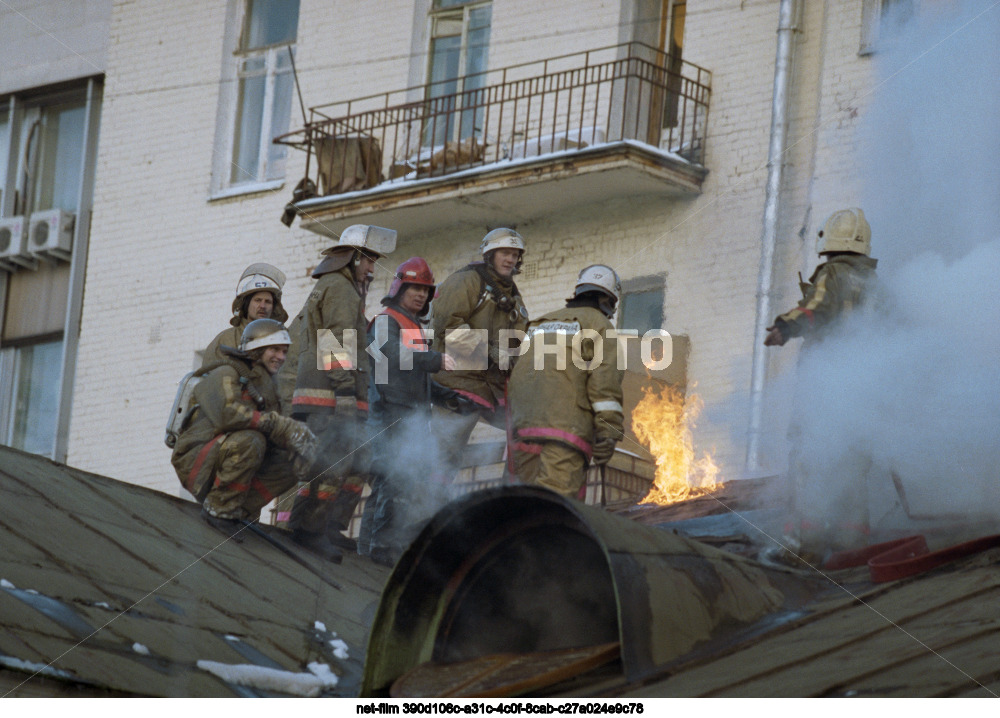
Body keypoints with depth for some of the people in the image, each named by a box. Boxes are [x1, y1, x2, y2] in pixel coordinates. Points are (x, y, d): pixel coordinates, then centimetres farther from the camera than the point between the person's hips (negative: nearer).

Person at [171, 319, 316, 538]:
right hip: (195, 461, -8)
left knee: (291, 464, -8)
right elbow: (227, 414, -29)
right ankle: (219, 508, -21)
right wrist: (280, 425, -31)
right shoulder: (226, 374, -8)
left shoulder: (264, 386, 18)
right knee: (250, 440, -33)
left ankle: (241, 511, -5)